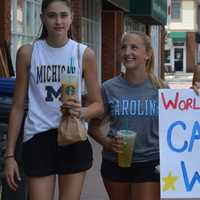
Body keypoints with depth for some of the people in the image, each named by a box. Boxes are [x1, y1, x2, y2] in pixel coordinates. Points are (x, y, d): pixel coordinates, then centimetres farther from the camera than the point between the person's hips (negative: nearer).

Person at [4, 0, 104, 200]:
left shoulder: (84, 54, 1)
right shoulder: (27, 53, 0)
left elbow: (98, 105, 5)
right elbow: (18, 107, 4)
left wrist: (81, 113, -19)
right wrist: (9, 154, 1)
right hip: (38, 139, -1)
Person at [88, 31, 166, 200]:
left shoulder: (160, 88, -3)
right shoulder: (109, 88, -2)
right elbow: (94, 126, 7)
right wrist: (107, 143, -12)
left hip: (150, 164, -1)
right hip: (114, 163, 2)